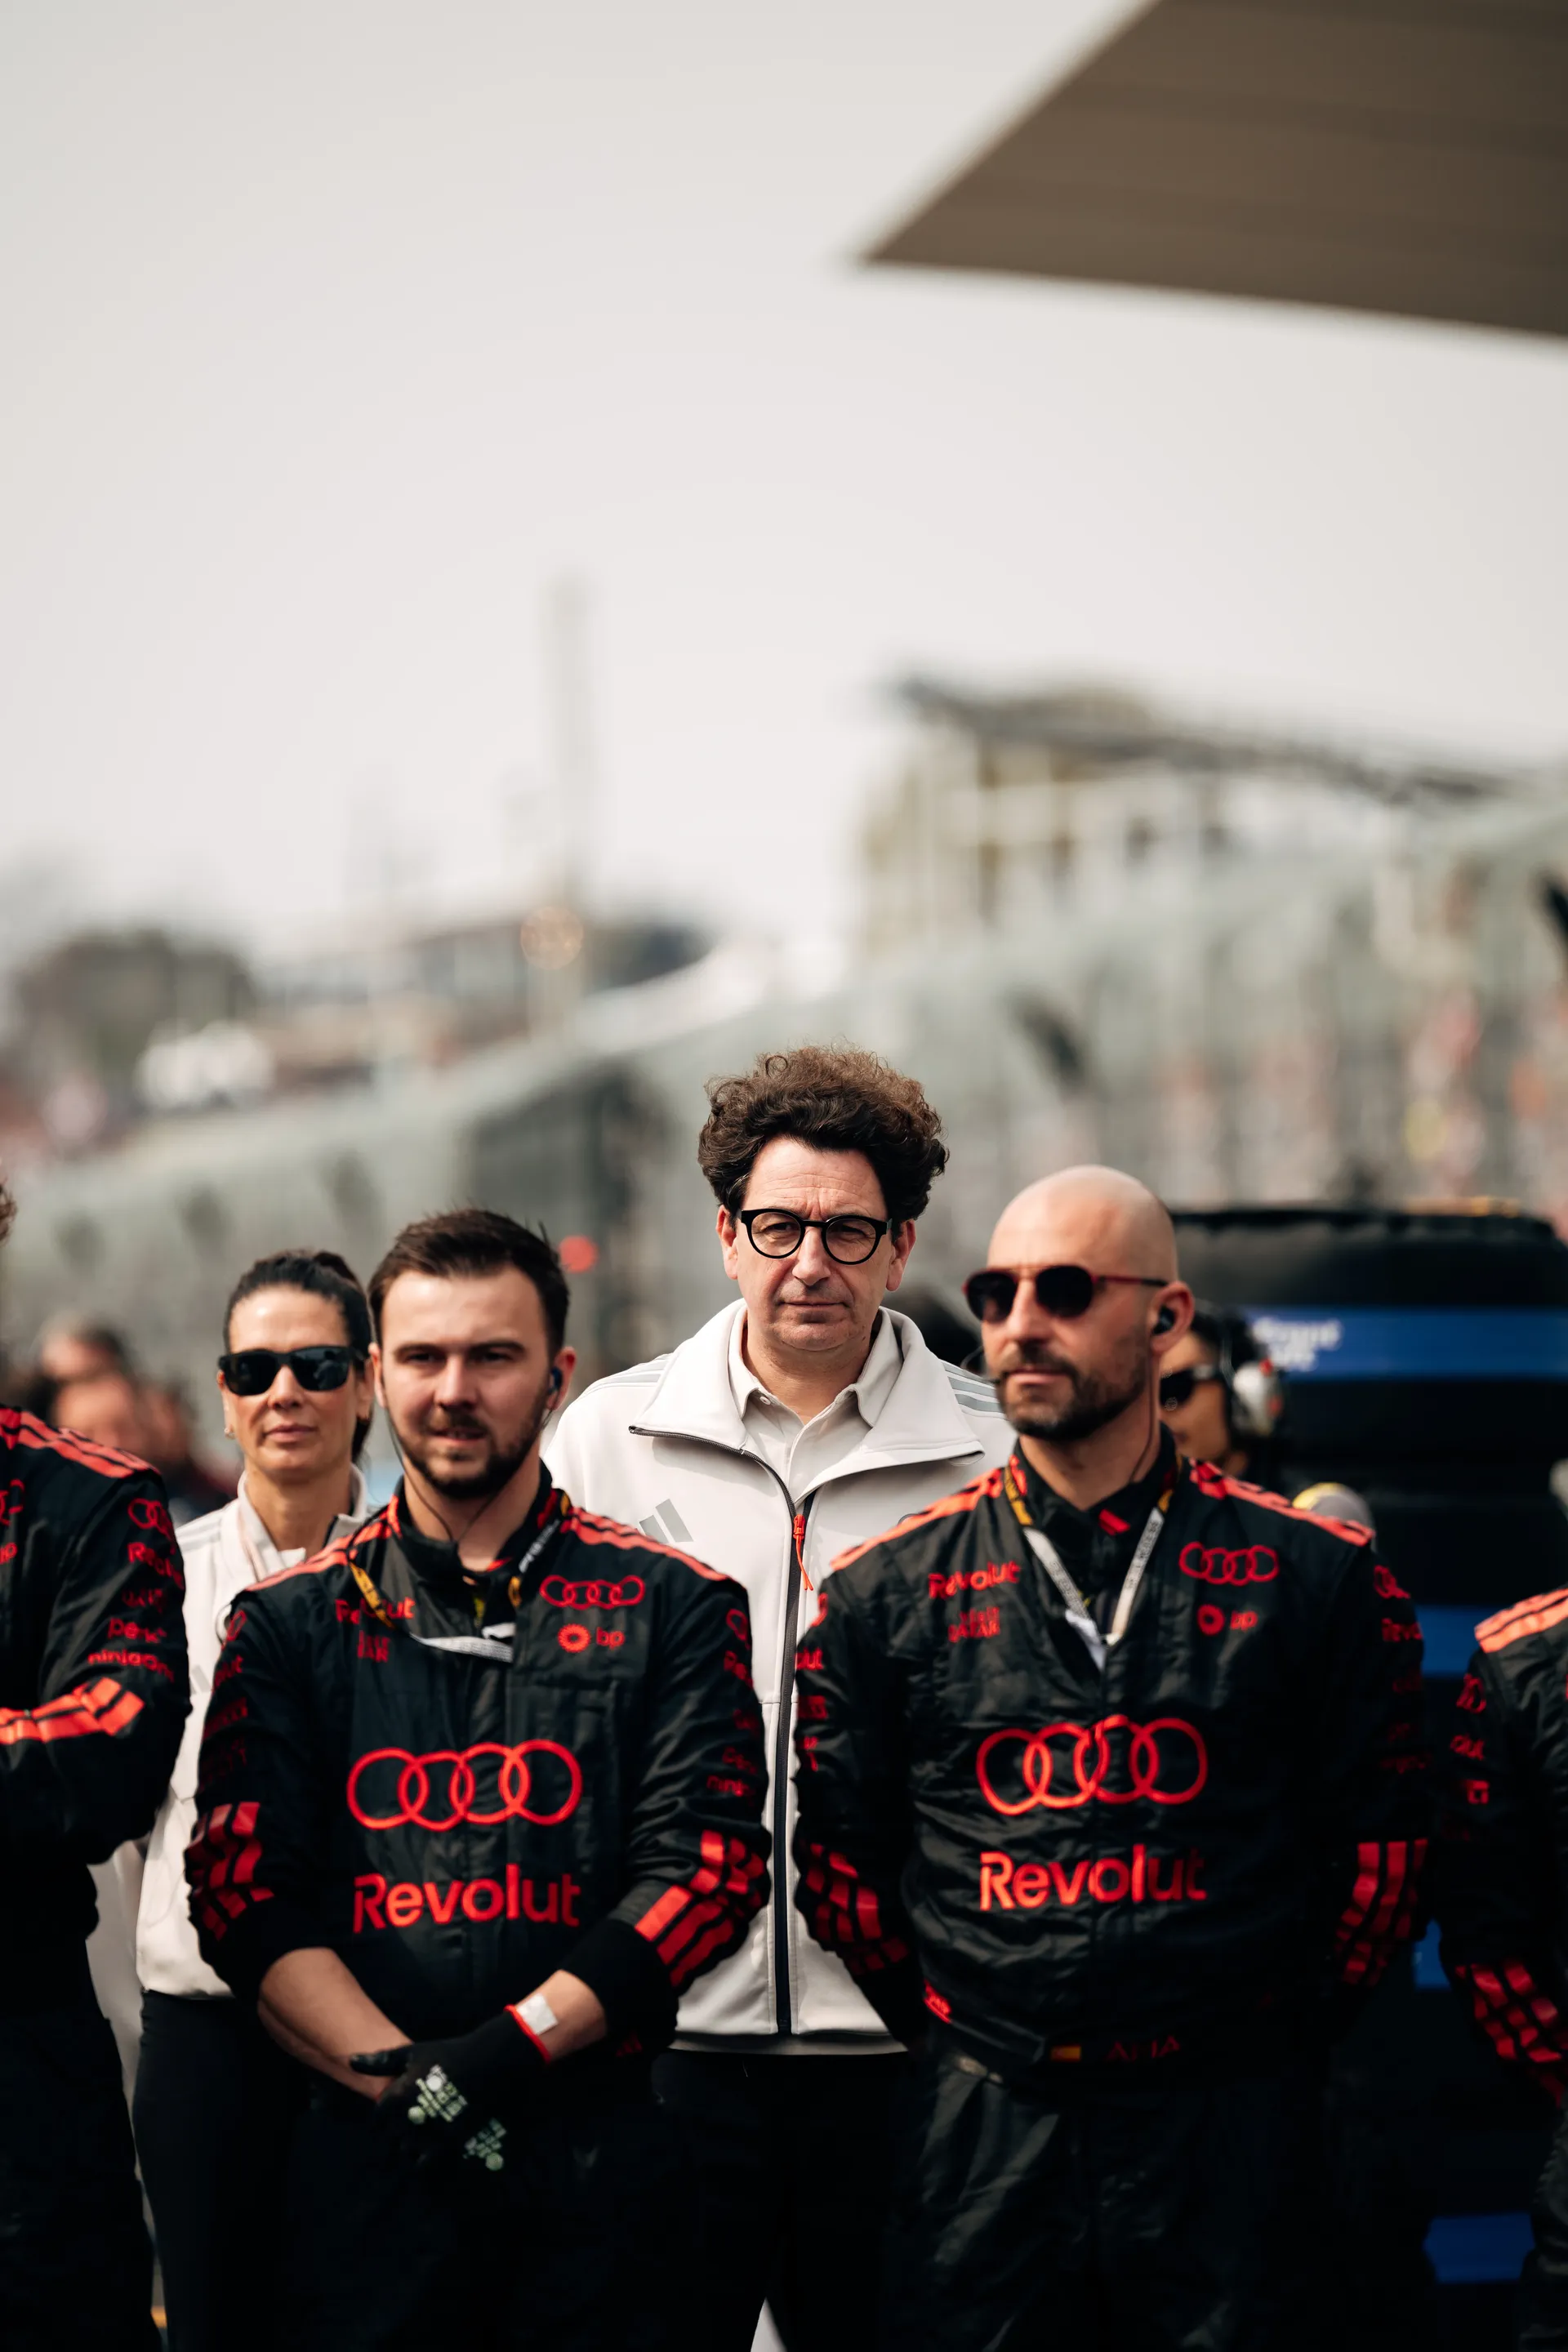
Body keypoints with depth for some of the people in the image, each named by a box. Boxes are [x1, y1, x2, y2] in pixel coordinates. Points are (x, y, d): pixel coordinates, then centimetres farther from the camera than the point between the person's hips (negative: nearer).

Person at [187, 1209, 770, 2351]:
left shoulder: (673, 1606, 6)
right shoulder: (290, 1623, 10)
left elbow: (709, 1863, -3)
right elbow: (244, 1889, 2)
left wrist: (516, 2043, -14)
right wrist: (398, 2076, -13)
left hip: (606, 2146, -1)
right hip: (366, 2155, 1)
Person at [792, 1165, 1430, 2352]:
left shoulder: (1316, 1576, 1)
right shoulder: (888, 1590, 3)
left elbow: (1379, 1846, 5)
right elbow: (840, 1856, 9)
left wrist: (1273, 2044, 6)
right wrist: (964, 2034, 7)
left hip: (1229, 2132, 0)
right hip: (984, 2130, 1)